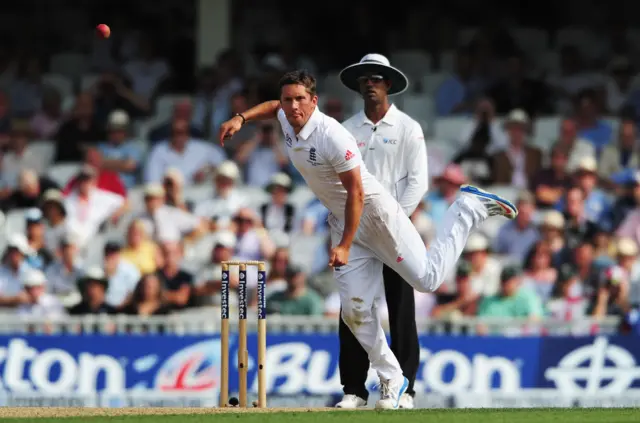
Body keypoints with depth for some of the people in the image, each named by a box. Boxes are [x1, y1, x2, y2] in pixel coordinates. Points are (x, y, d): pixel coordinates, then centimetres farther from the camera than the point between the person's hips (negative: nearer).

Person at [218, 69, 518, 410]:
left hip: (374, 212, -7)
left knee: (427, 279, -4)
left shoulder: (331, 135, -26)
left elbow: (357, 193, -25)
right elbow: (274, 107, 26)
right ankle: (391, 380, 8)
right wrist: (241, 118, 11)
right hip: (342, 220, 7)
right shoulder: (288, 122, -2)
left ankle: (469, 207, 16)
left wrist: (345, 246, -25)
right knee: (354, 309, -2)